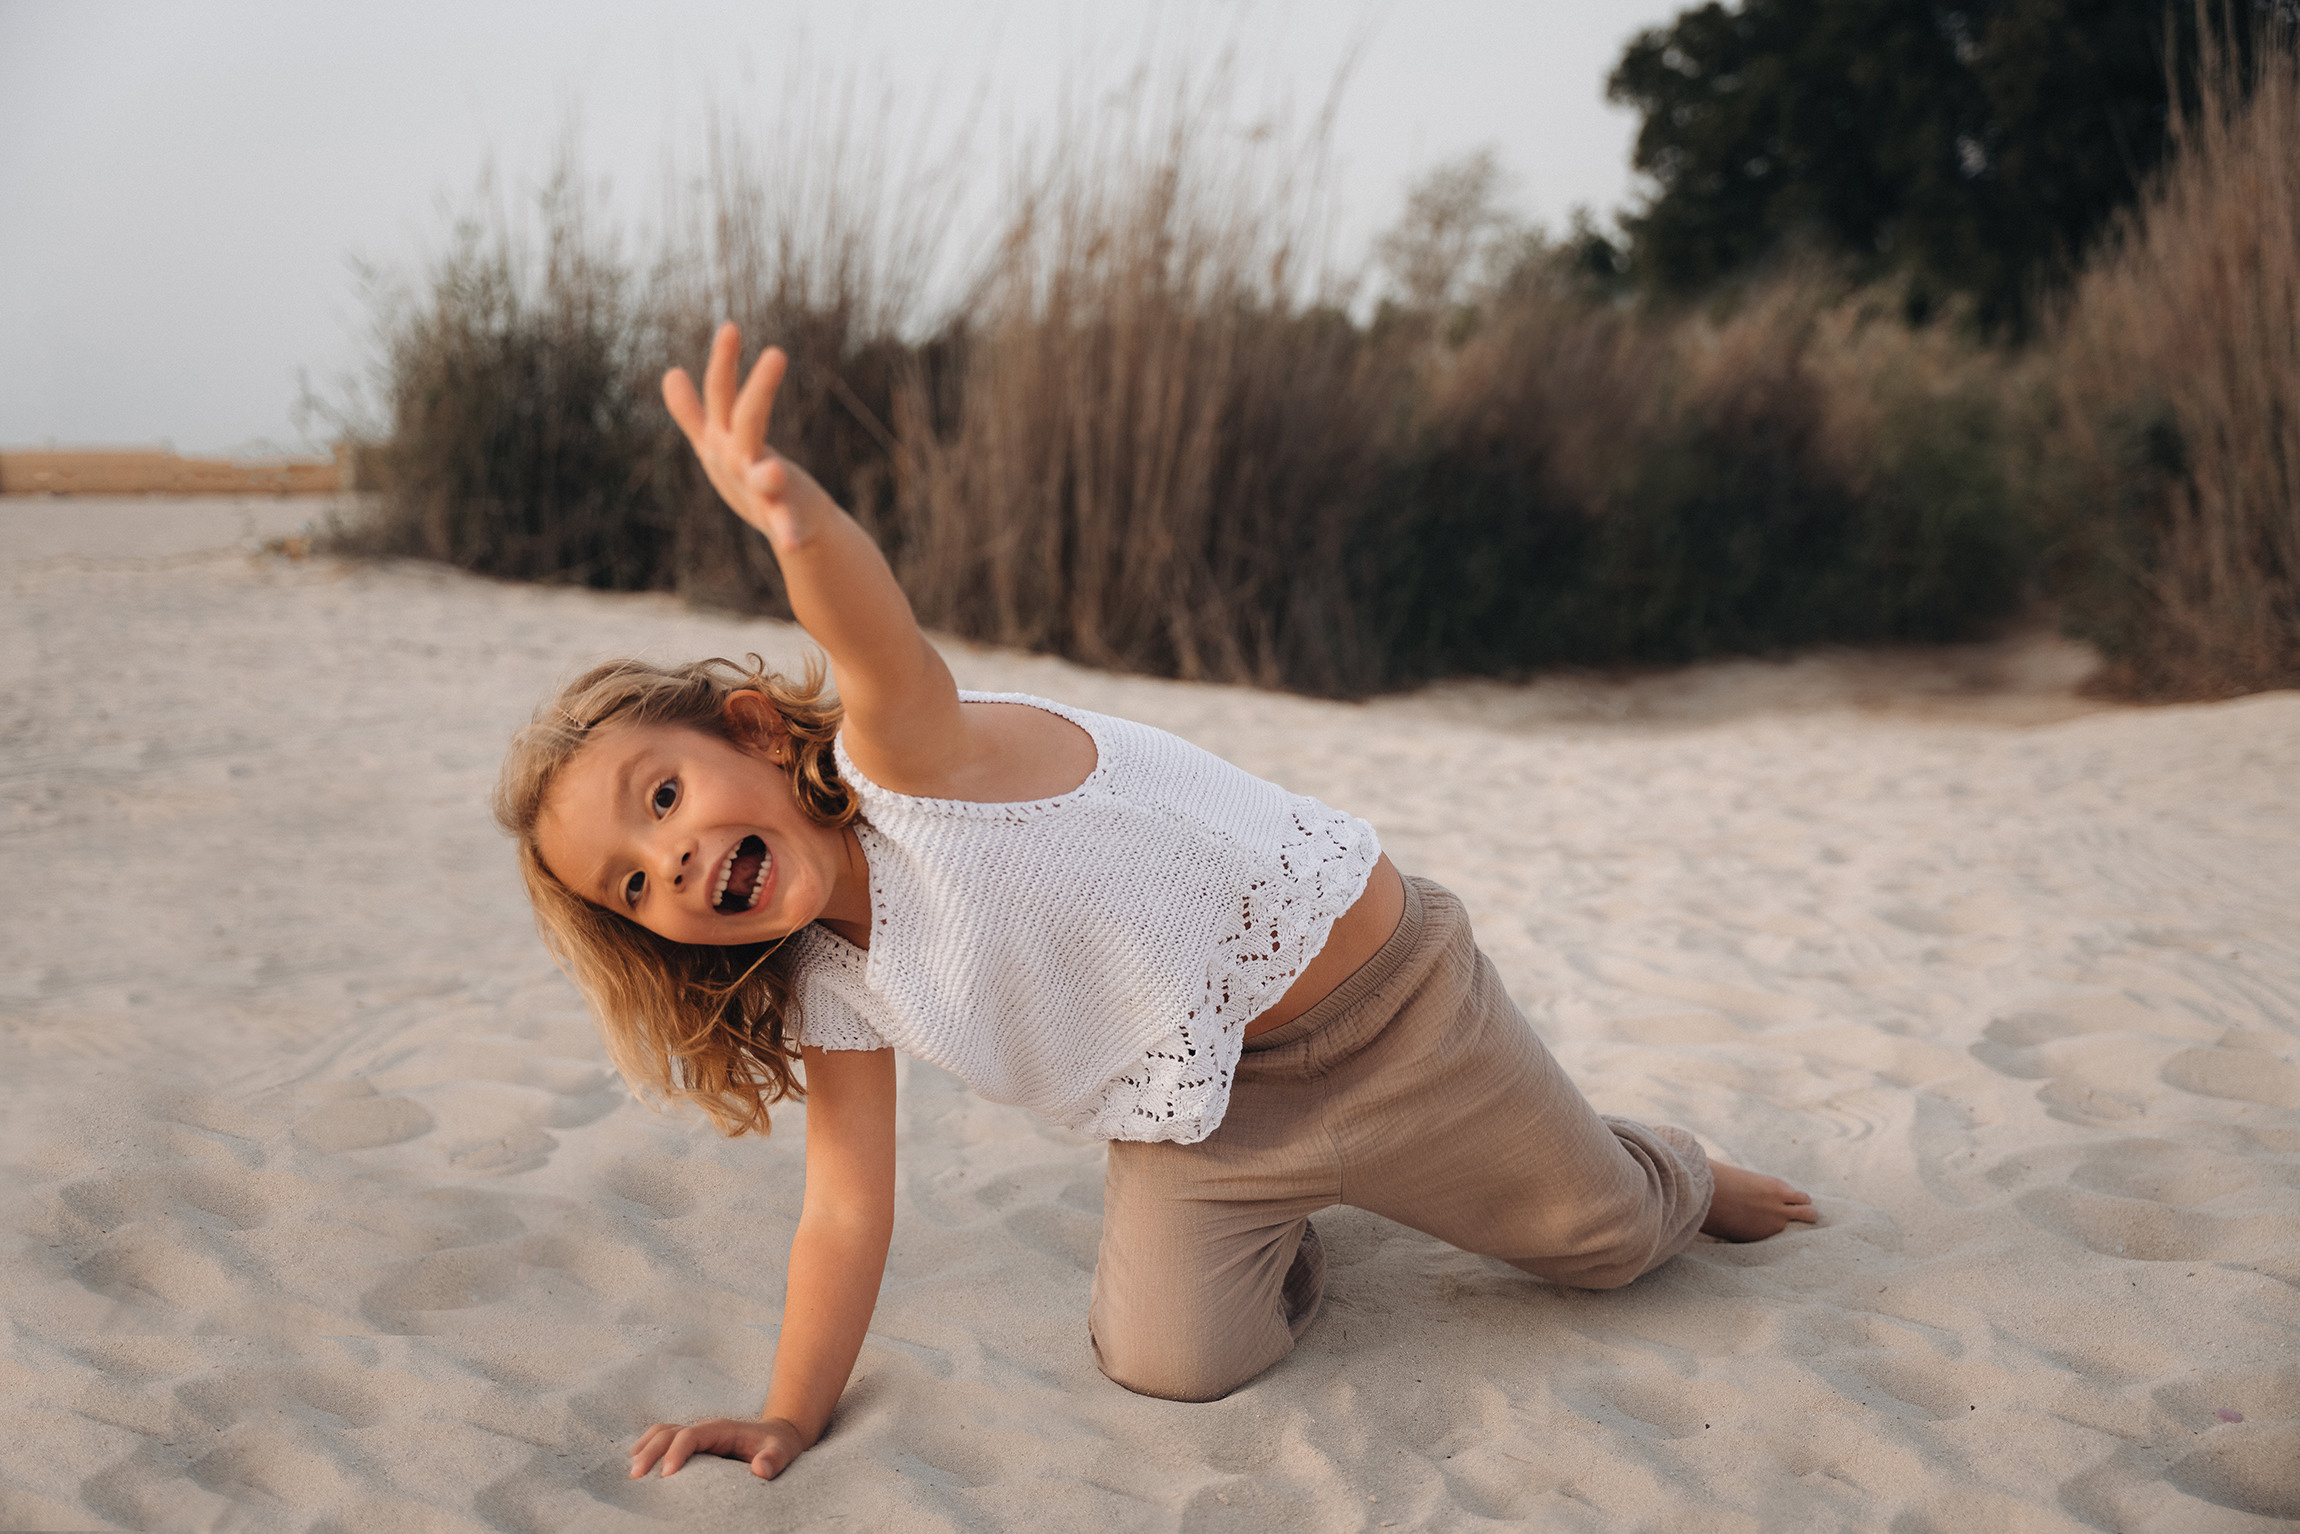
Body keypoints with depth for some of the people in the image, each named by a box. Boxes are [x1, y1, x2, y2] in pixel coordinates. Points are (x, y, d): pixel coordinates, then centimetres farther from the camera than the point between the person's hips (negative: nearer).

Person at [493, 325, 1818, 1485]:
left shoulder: (908, 764, -30)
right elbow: (848, 1211, -4)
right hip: (1200, 1096, 5)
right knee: (1171, 1360, -12)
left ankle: (1684, 1178, 50)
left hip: (1363, 981, -5)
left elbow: (885, 653, -54)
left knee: (1605, 1236, 11)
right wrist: (787, 1424, -10)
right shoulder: (825, 992, -8)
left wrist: (795, 516, -75)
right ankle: (1286, 1221, 23)